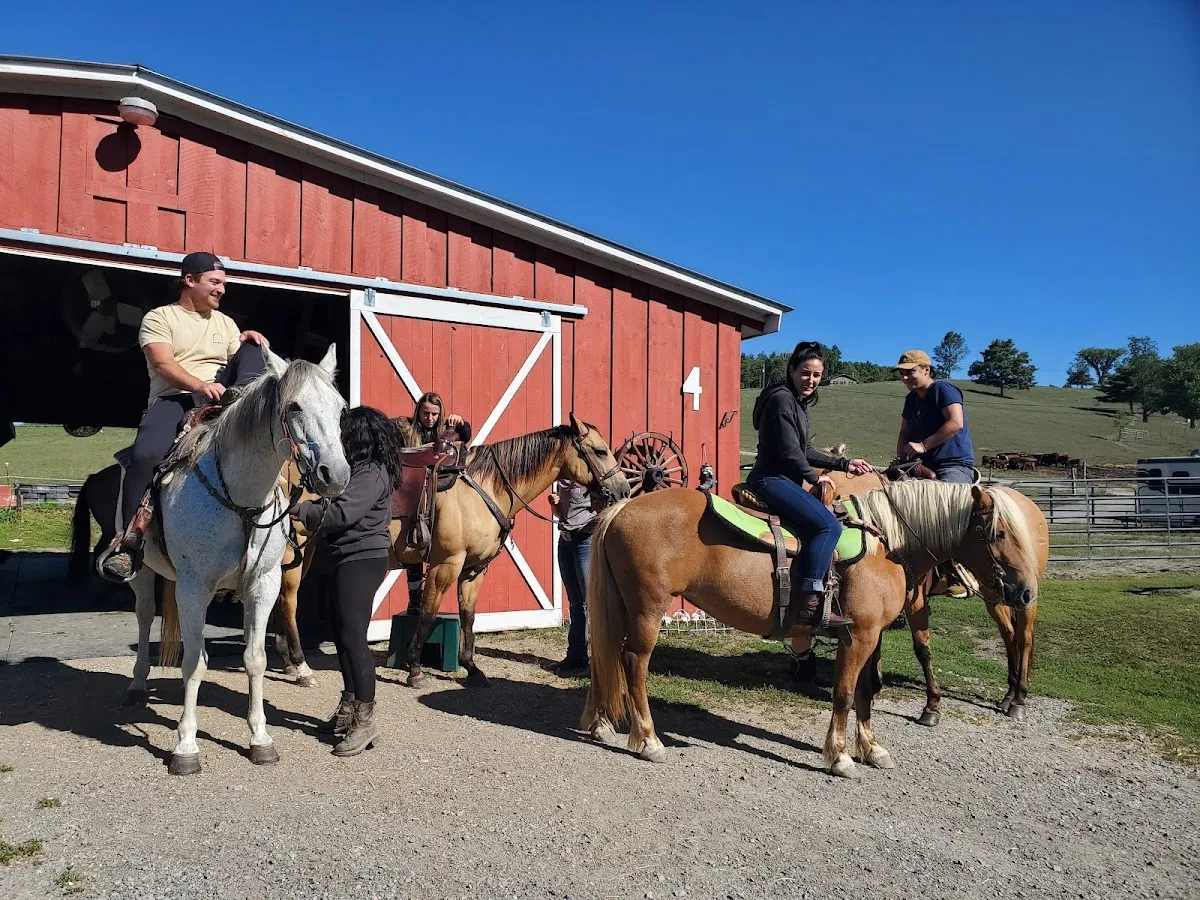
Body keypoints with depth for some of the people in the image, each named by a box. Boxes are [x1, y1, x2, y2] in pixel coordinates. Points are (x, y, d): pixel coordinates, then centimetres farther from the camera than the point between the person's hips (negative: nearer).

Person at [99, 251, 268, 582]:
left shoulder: (225, 322, 24)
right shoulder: (159, 318, 7)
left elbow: (242, 362, 18)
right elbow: (163, 365, -9)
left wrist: (249, 342, -5)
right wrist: (200, 386, -27)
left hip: (220, 400, 4)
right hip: (173, 400, -4)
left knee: (253, 346, -8)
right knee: (145, 454, -31)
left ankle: (241, 396, -37)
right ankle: (130, 540, -26)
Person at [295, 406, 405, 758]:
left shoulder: (372, 473, -16)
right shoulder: (356, 469, 16)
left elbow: (340, 515, -24)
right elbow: (332, 507, 15)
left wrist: (298, 508, -12)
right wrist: (310, 505, -3)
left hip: (360, 561, -10)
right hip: (338, 560, 11)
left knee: (353, 636, -12)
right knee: (342, 636, 14)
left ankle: (365, 720, -7)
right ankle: (348, 709, 25)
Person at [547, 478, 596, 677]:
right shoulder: (562, 479, 12)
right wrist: (554, 503, 1)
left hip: (587, 539, -7)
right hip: (565, 541, 8)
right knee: (575, 603, 13)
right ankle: (575, 657, 21)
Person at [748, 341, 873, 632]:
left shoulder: (798, 402, 18)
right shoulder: (782, 399, -13)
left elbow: (805, 451, 22)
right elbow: (789, 452, -17)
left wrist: (844, 464, 18)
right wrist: (814, 477, -2)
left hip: (784, 480, 11)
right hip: (772, 480, -11)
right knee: (828, 526, -22)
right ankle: (810, 603, -24)